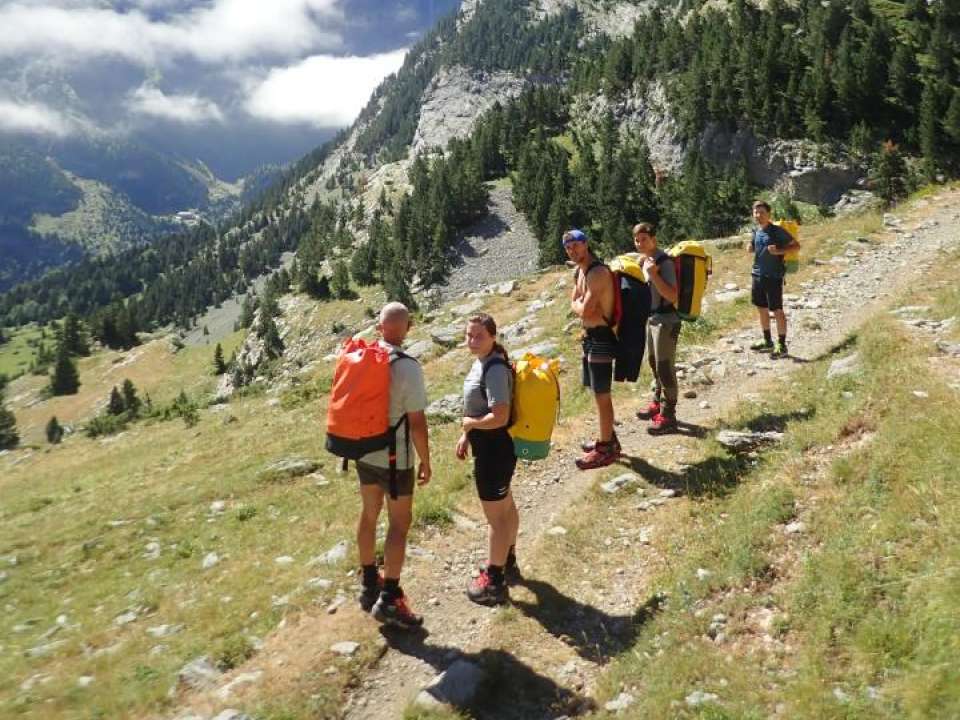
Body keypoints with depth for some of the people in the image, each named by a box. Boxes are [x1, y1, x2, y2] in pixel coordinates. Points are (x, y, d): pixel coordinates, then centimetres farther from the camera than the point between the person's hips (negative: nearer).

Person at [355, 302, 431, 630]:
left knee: (369, 515, 18)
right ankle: (388, 600, 7)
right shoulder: (408, 368, -21)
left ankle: (369, 585, 32)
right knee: (399, 524, 5)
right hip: (395, 457, -6)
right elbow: (417, 422, -19)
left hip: (364, 451, 6)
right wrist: (425, 460, -6)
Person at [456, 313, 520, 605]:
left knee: (495, 515, 3)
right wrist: (466, 436, 13)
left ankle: (494, 581, 17)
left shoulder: (495, 370, -26)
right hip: (492, 445, 10)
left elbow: (500, 417, -31)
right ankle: (507, 560, 43)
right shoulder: (481, 361, 5)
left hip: (494, 448, -10)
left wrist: (469, 423, -15)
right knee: (505, 505, 24)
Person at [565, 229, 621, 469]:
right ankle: (608, 438, 33)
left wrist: (579, 305, -4)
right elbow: (574, 304, 13)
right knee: (597, 392, 19)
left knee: (602, 395, -2)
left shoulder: (598, 272, -21)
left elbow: (584, 310, -25)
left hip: (601, 338, -10)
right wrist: (583, 306, -8)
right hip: (590, 336, 10)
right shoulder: (579, 271, 11)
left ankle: (606, 449, 8)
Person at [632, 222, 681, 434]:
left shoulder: (664, 262, -18)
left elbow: (672, 296, -25)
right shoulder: (646, 260, 8)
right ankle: (657, 403, 35)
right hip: (652, 318, 9)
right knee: (654, 363, 20)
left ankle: (668, 416, 2)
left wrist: (654, 274, -30)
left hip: (666, 321, -9)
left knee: (665, 367, -5)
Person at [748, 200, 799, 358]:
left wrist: (779, 251, -22)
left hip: (773, 276, -7)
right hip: (758, 274, 7)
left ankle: (782, 346, 2)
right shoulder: (756, 231, 10)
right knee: (762, 309, 14)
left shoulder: (777, 231, -10)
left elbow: (796, 245, -8)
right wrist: (750, 247, 3)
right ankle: (767, 341, 27)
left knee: (777, 310, -4)